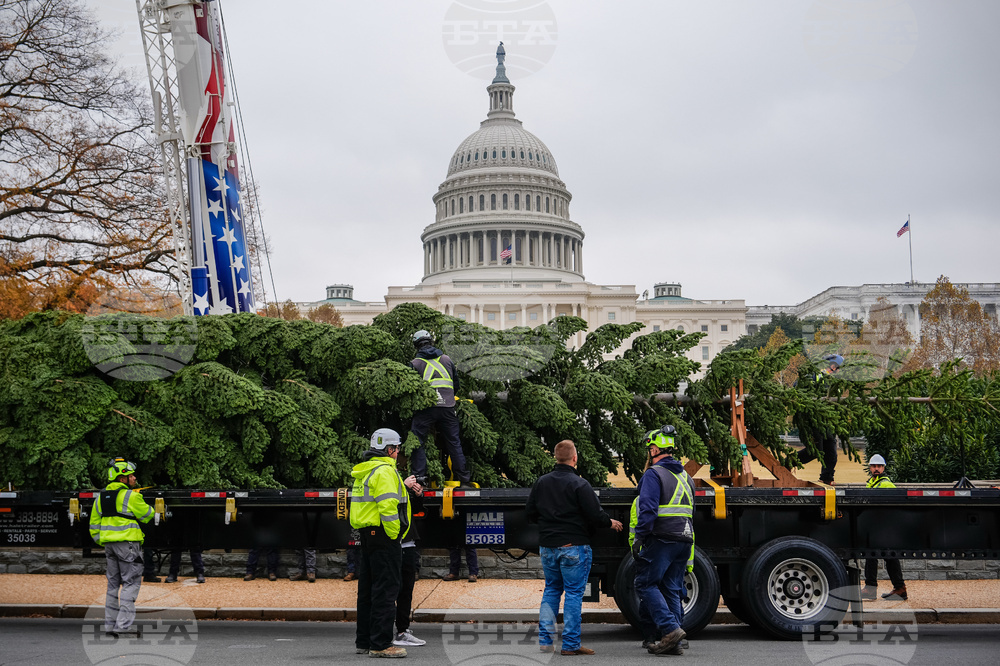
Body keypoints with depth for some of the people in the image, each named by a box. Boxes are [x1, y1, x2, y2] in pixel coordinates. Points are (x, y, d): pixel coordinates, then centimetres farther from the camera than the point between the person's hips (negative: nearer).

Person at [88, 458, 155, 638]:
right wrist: (151, 509, 21)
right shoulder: (131, 496, -12)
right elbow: (146, 516, 0)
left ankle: (110, 624, 17)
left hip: (109, 544, 8)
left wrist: (101, 542, 23)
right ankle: (123, 624, -9)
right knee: (131, 582, -3)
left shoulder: (101, 497, 11)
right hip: (128, 542, -8)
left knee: (114, 582, 15)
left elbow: (94, 524, 15)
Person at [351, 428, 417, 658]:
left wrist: (402, 485, 36)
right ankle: (380, 644, -5)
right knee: (385, 591, -6)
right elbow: (387, 506, -23)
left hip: (366, 535, 10)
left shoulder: (365, 471, 17)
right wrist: (394, 535, -16)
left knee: (367, 589, 14)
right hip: (383, 536, -10)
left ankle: (364, 641, 21)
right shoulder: (385, 470, -14)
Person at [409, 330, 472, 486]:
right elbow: (456, 384, 20)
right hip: (448, 407, 3)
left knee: (417, 442, 4)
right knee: (454, 442, 10)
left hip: (426, 407, -3)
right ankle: (464, 478, 13)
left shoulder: (415, 363, 4)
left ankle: (420, 476, -6)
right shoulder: (446, 359, 14)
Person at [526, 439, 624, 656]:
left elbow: (531, 513, 10)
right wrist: (611, 523, 6)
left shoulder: (541, 482, 5)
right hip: (574, 547, -6)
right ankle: (570, 644, 1)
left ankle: (545, 639, 14)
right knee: (574, 593, 0)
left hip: (548, 546, 6)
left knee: (551, 590, 17)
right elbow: (595, 515, -14)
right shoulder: (578, 484, -14)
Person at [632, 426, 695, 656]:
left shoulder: (654, 474, -8)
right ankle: (673, 643, 8)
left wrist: (639, 538, -15)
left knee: (646, 584, -1)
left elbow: (648, 509, -19)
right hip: (684, 541, 8)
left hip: (661, 540, -8)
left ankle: (670, 628, -13)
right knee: (672, 589, 10)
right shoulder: (685, 477, 19)